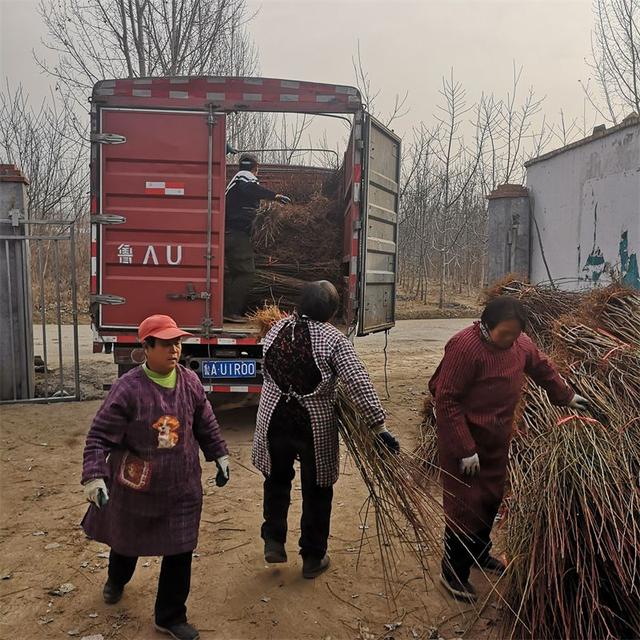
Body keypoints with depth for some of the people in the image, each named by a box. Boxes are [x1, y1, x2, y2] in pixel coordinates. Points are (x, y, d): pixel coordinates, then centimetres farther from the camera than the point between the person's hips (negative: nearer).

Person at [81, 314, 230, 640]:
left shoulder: (190, 382, -6)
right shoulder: (128, 387, -21)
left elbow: (206, 425, 8)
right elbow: (99, 436, -19)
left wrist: (220, 457, 12)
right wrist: (94, 477, -27)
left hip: (182, 487, 3)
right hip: (134, 485, -2)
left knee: (179, 552, 5)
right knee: (127, 540, 24)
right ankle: (116, 580, 59)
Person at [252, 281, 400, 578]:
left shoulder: (277, 328, 0)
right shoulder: (333, 339, -14)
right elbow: (359, 384, -19)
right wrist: (379, 427, -17)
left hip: (275, 419, 4)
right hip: (314, 425, -3)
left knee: (277, 479, 26)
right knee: (316, 490, 13)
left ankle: (274, 542, 27)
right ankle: (312, 558, 25)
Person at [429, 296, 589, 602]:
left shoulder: (520, 343, -2)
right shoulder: (465, 346, -25)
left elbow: (542, 367, 19)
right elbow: (446, 401, -24)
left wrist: (566, 396, 31)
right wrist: (465, 449, -24)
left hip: (497, 436, 8)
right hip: (464, 438, -7)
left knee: (492, 498, 19)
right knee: (465, 505, -1)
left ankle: (479, 553, 40)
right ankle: (453, 572, 15)